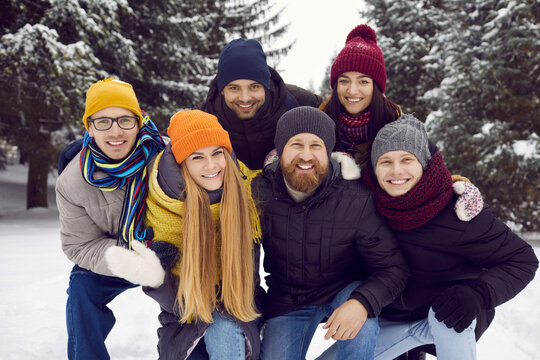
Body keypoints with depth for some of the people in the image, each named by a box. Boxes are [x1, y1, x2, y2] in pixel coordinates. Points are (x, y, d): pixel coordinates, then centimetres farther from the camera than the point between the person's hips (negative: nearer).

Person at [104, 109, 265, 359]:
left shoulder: (247, 187, -14)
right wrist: (155, 279, -39)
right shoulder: (162, 209, -17)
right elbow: (178, 301, -16)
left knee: (225, 333, -30)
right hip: (188, 312, 0)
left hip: (237, 309, 0)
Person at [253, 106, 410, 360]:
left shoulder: (356, 200, -21)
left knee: (362, 325, -33)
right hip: (286, 298, 3)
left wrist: (362, 303, -36)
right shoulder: (259, 192, -15)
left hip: (345, 290, -2)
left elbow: (394, 267, -18)